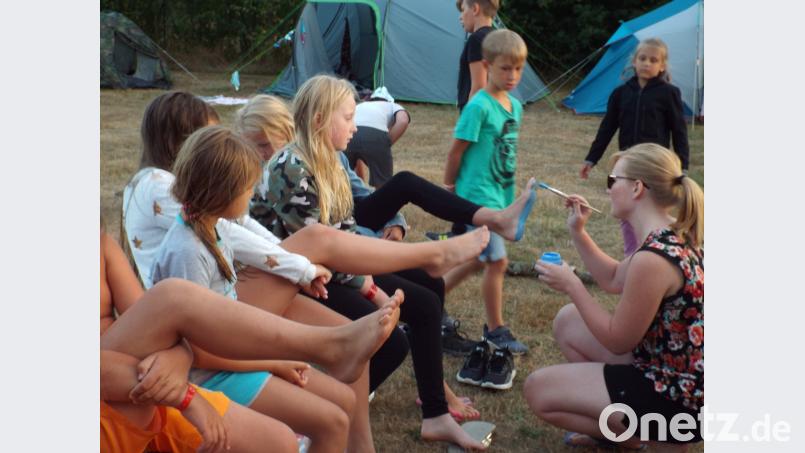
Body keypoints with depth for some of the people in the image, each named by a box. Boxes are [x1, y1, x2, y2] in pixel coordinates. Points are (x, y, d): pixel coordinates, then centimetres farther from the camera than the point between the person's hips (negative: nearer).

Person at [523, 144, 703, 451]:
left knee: (538, 391, -3)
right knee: (567, 322, 18)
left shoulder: (652, 258, -29)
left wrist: (571, 286, -10)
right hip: (671, 372, 10)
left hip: (676, 396, -9)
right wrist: (577, 232, 12)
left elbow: (617, 341, -18)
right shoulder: (672, 237, 2)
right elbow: (614, 280, 19)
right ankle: (604, 423, 22)